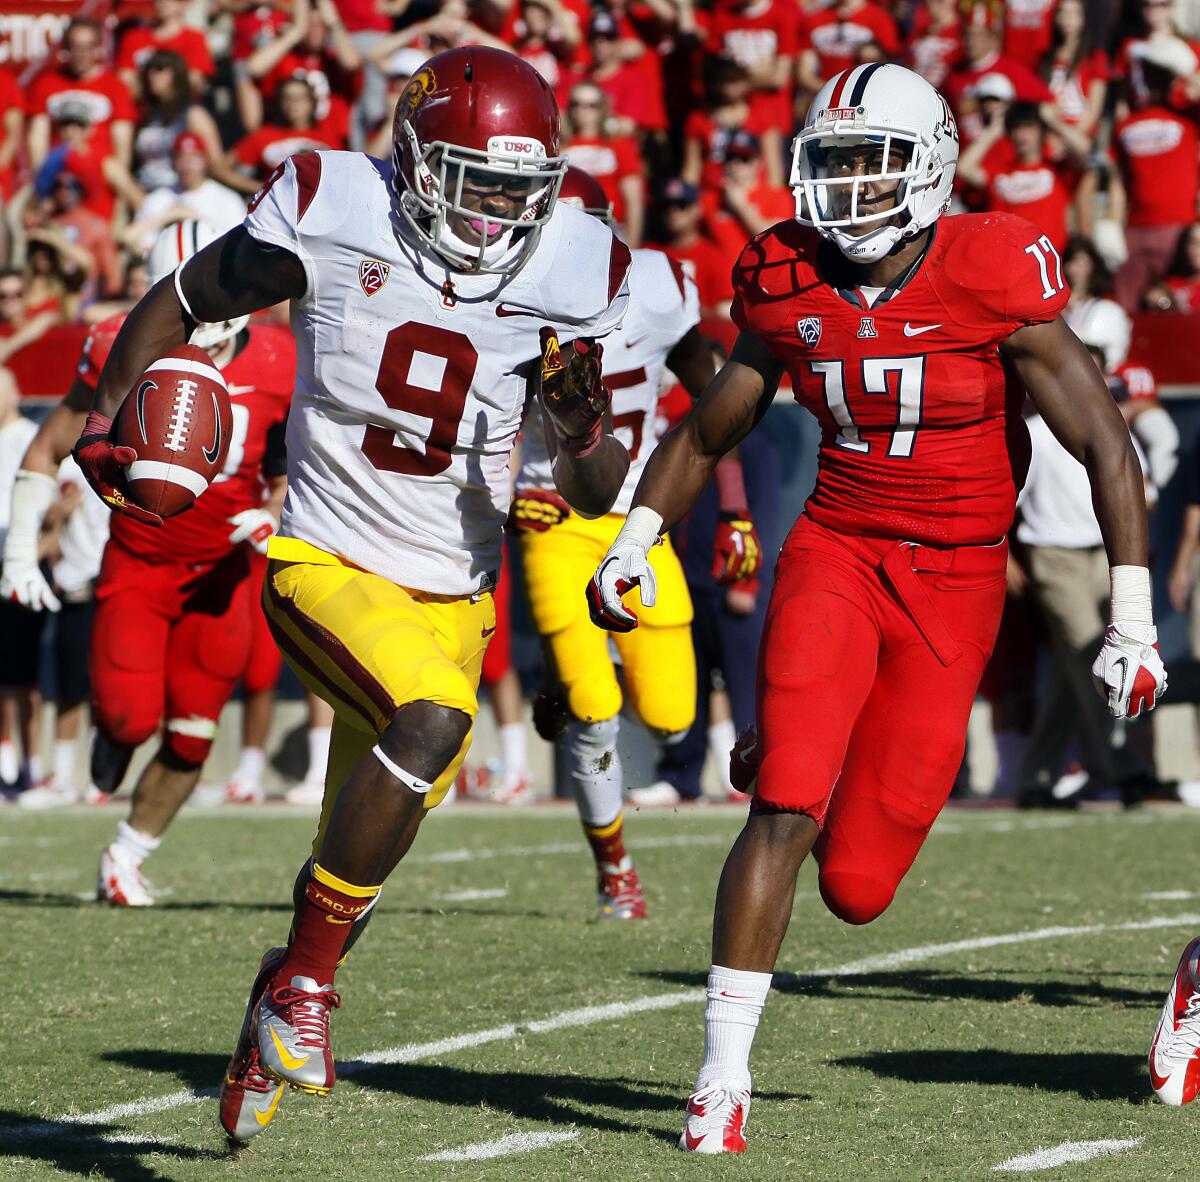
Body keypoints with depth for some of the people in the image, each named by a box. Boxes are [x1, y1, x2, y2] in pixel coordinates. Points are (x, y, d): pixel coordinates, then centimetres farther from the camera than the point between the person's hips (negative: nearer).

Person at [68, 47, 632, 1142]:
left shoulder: (563, 280, -6)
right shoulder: (332, 216, -12)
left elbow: (600, 489, -1)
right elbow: (182, 304, 6)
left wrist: (586, 433, -21)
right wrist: (105, 419, 2)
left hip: (454, 596, 4)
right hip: (328, 566, -4)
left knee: (359, 853, 10)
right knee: (431, 721, -32)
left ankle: (269, 1049, 35)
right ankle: (303, 983, -18)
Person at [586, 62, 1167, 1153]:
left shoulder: (993, 280, -14)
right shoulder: (789, 288, -2)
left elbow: (1107, 445, -9)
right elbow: (706, 434, 15)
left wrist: (1133, 621, -12)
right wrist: (636, 540, 2)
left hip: (955, 581, -2)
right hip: (835, 550, 2)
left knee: (856, 887, -3)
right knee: (786, 812, -18)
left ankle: (790, 762, 34)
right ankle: (724, 1076, -6)